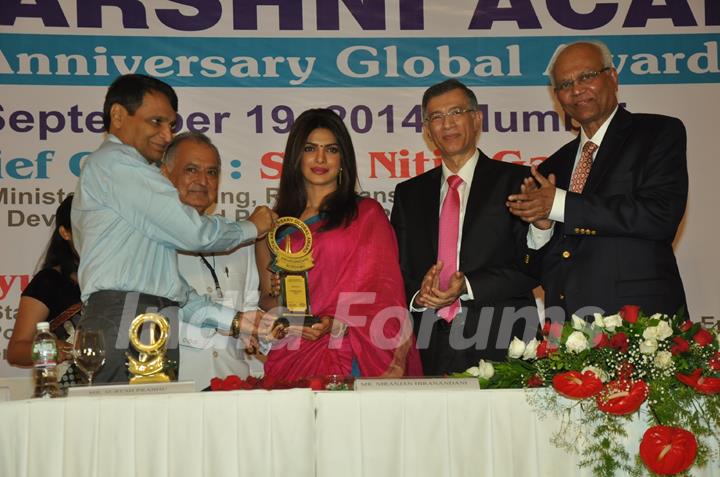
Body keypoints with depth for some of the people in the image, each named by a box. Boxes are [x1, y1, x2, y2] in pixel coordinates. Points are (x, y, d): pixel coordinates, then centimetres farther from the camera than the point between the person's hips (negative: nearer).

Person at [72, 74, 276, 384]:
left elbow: (163, 279, 25)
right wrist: (252, 227, 12)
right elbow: (194, 233, -7)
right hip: (124, 324, -9)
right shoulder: (115, 163, 1)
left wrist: (232, 321, 18)